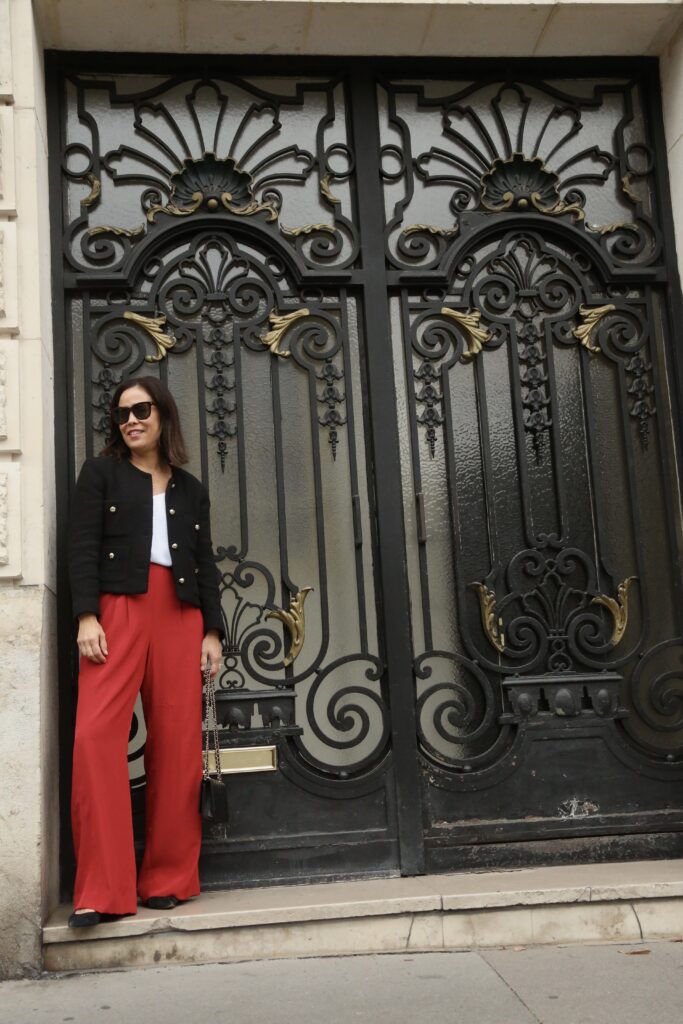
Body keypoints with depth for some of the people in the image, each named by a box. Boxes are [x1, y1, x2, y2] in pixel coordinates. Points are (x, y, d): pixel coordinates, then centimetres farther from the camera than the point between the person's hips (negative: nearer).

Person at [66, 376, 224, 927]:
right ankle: (101, 891, -13)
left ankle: (168, 878, 9)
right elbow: (83, 546, 2)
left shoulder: (191, 489, 21)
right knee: (97, 734, -17)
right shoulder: (101, 472, 13)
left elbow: (207, 565, 17)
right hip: (117, 609, -3)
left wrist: (212, 631, 6)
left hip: (180, 615, 3)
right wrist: (86, 616, -11)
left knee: (178, 744, -3)